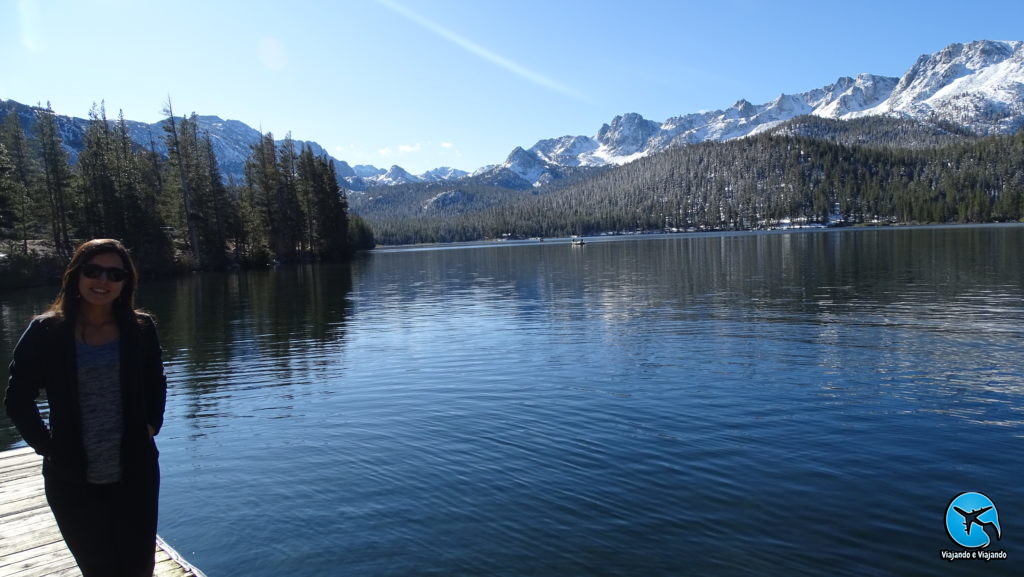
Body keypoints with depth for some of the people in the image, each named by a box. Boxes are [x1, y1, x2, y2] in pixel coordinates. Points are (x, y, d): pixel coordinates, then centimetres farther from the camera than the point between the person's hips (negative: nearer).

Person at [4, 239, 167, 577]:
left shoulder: (140, 329, -2)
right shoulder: (45, 332, -7)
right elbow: (18, 399, 1)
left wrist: (150, 425, 1)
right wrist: (48, 446, -4)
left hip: (135, 474, 1)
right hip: (73, 481, -1)